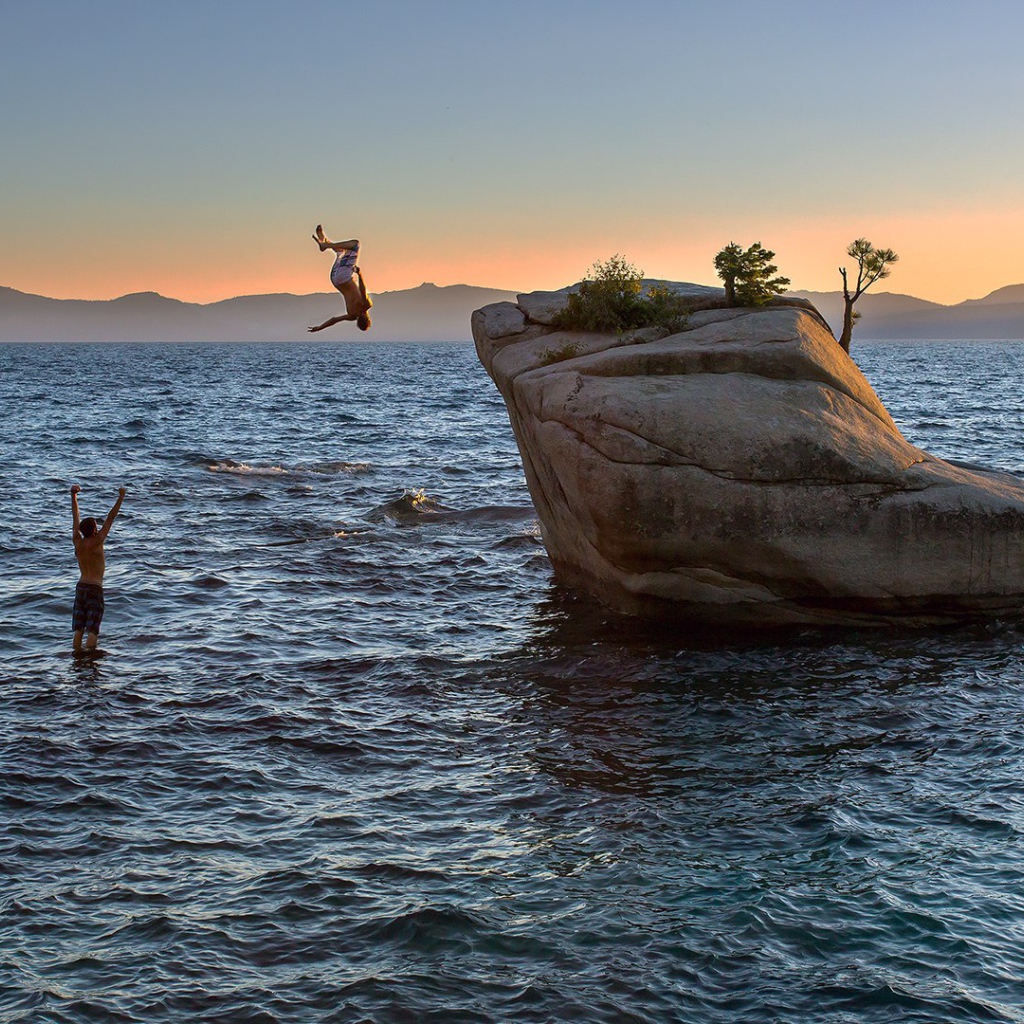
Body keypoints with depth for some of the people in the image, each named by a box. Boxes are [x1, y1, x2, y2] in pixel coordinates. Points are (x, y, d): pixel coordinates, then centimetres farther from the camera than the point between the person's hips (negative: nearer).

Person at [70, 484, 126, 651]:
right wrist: (120, 498, -9)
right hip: (95, 589, -6)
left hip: (80, 587, 6)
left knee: (79, 628, 9)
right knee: (92, 630, -7)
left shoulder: (77, 542, 2)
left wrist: (73, 495, 20)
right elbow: (110, 518, -11)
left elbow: (75, 517, 11)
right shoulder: (96, 542, -12)